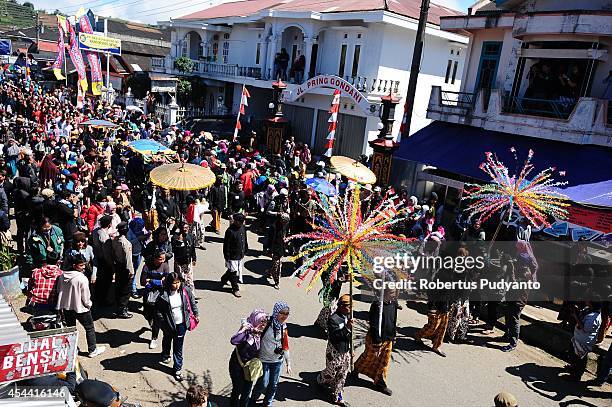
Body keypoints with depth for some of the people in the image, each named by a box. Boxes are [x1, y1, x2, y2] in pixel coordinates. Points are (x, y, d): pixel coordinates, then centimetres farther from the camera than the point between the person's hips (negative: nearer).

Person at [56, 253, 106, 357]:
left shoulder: (62, 276, -3)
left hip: (66, 307, 6)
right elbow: (85, 296, -17)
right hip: (80, 308, -6)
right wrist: (88, 305, 3)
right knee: (89, 328, 10)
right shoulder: (82, 278, -23)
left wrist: (61, 307, 20)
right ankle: (93, 350, 18)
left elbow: (59, 291, 8)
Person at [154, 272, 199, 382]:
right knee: (167, 340, 29)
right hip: (169, 324, 0)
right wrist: (162, 324, -11)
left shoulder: (185, 291, -14)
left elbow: (192, 303, 2)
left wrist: (196, 315, 8)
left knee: (178, 347, 4)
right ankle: (165, 354, 59)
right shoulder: (164, 295, -22)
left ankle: (178, 368, 16)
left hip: (181, 324, 0)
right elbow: (158, 311, -11)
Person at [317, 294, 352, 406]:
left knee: (342, 375, 14)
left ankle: (336, 395, 31)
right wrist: (347, 328, -37)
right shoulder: (333, 319, -23)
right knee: (331, 373, 12)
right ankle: (320, 380, 44)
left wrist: (351, 349, 16)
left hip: (345, 351, 6)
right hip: (334, 352, -6)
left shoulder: (348, 316, 0)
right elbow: (334, 337, -29)